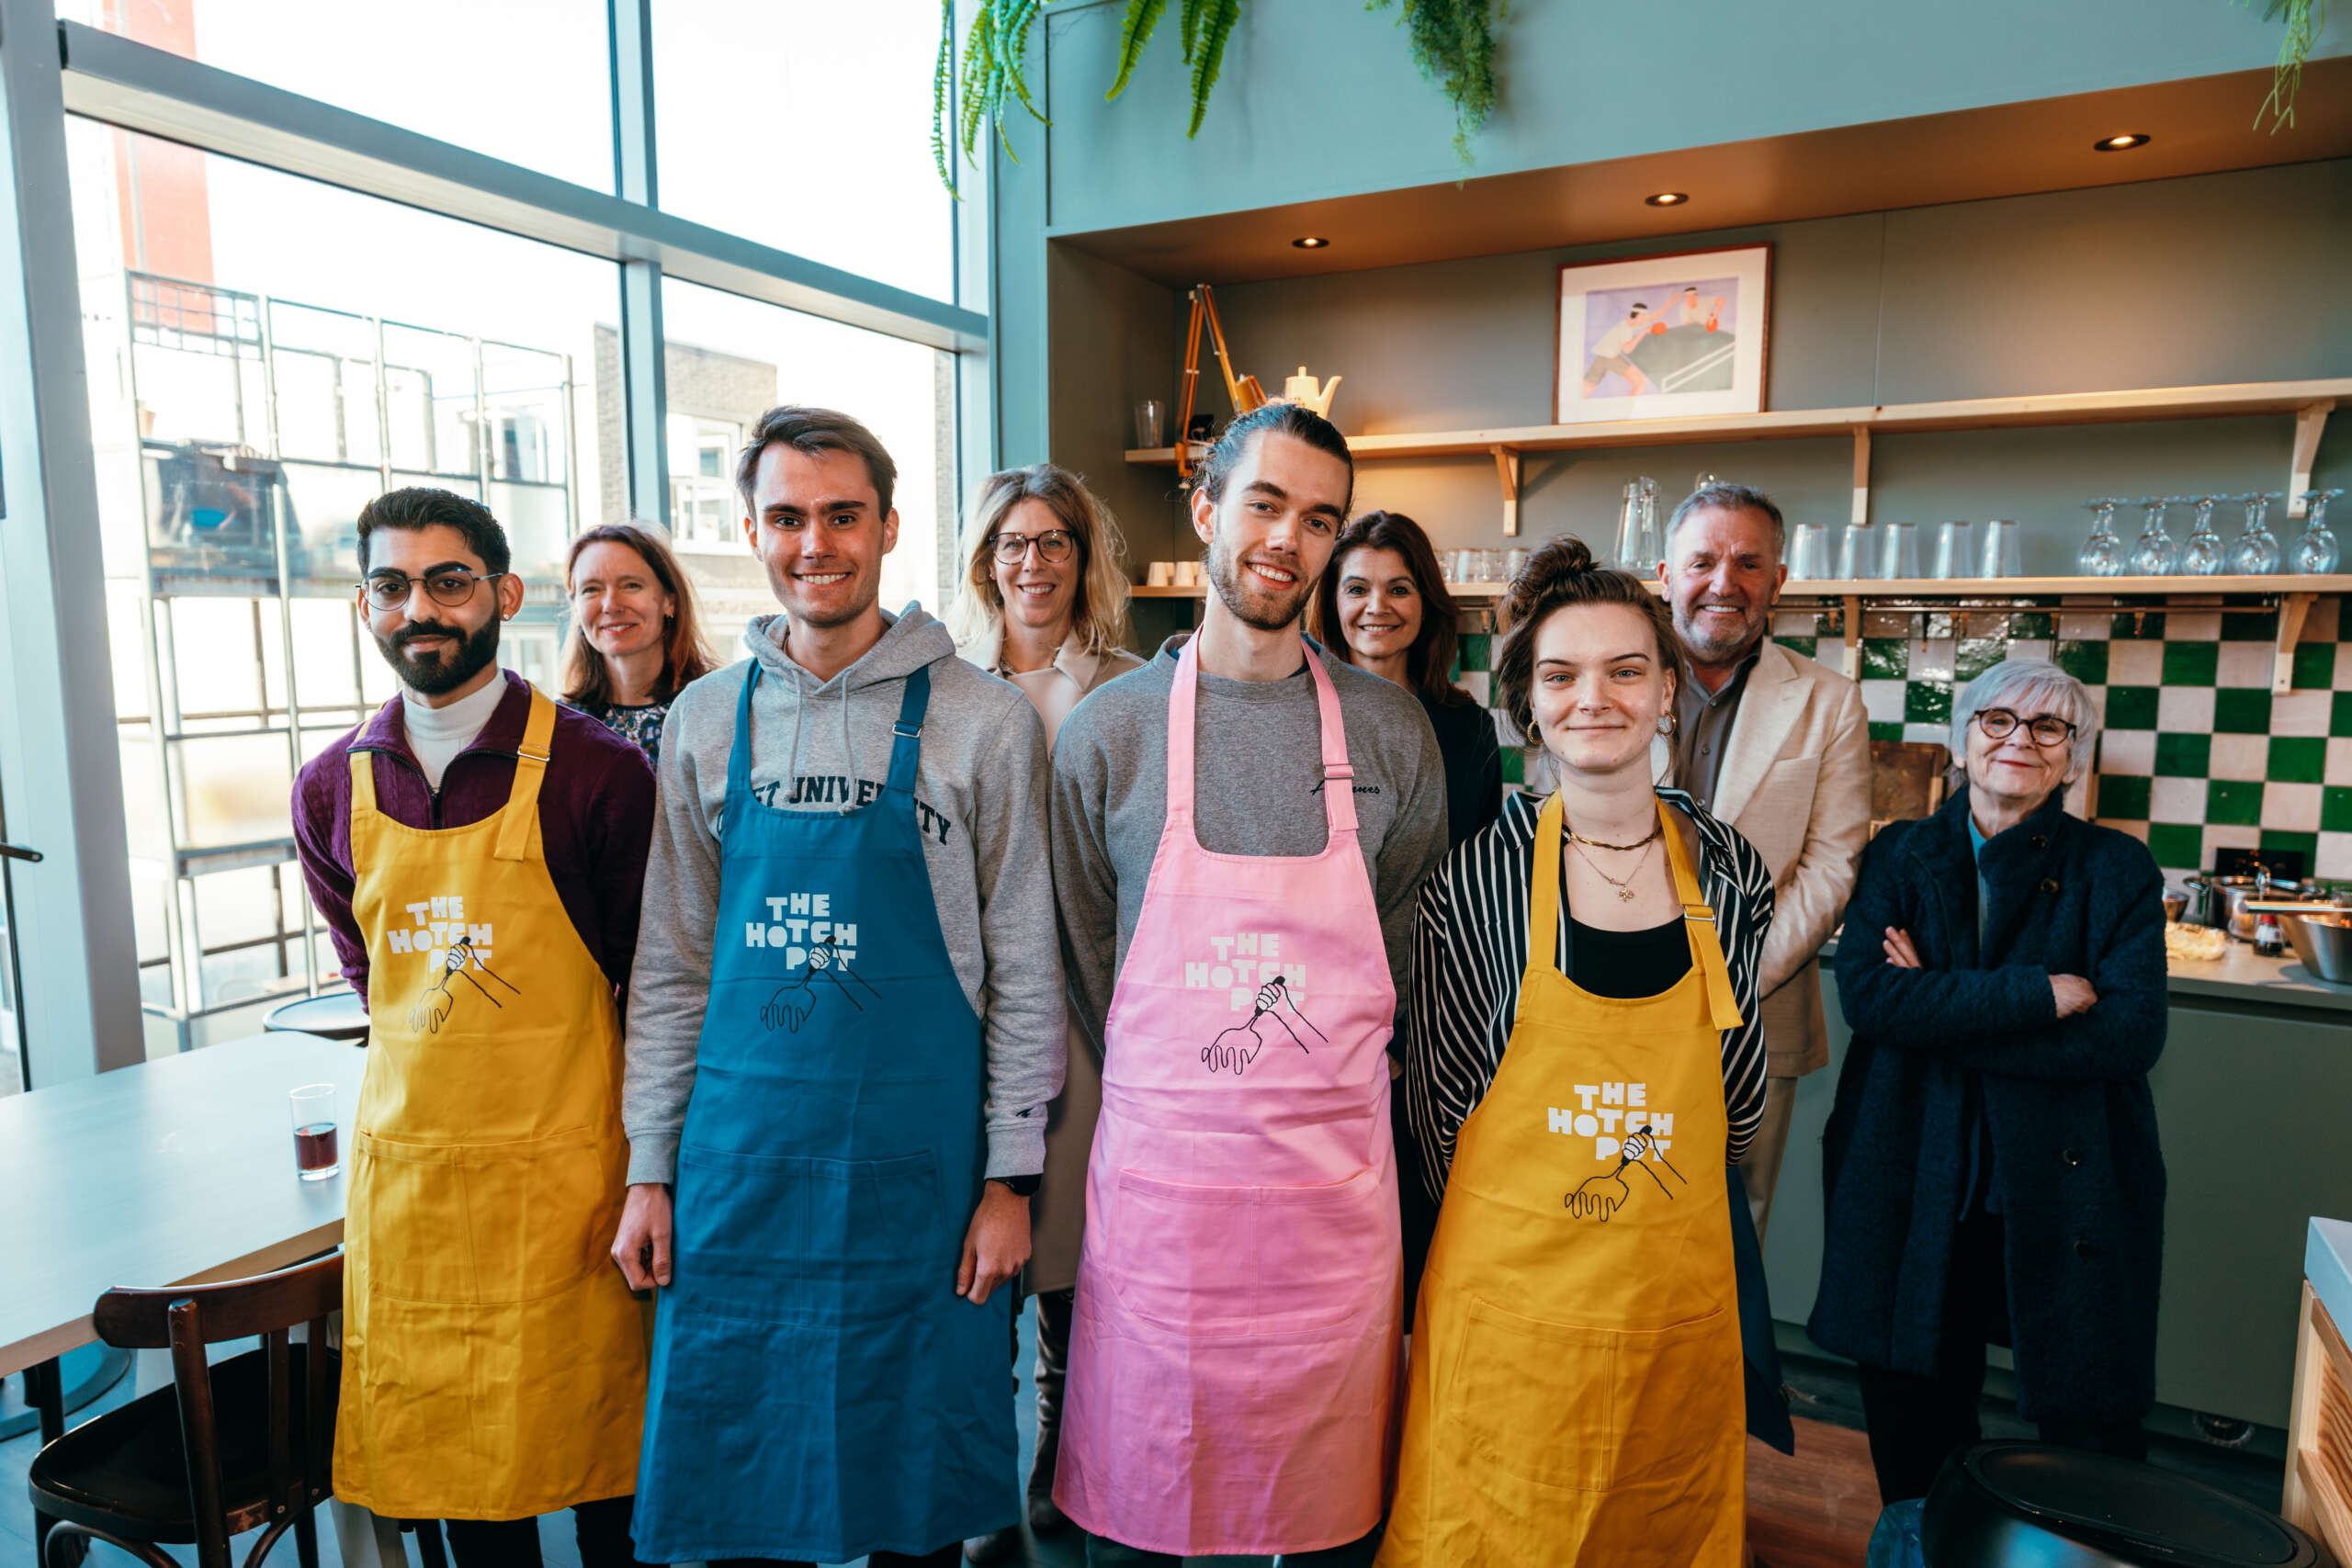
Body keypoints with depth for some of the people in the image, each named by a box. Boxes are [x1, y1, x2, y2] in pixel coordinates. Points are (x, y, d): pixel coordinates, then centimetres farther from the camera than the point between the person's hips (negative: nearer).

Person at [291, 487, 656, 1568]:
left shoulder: (597, 771, -12)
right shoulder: (332, 788, 2)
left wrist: (644, 1173, -4)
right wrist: (436, 1076, 11)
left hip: (563, 1173, -4)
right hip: (403, 1166, 4)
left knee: (590, 1436, 10)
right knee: (448, 1449, 17)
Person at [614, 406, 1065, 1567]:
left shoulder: (984, 720, -5)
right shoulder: (705, 720, 4)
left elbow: (1023, 969, -2)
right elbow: (671, 965, 8)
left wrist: (1011, 1176, -4)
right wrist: (650, 1171, 6)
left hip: (917, 1154, -2)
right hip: (740, 1153, 3)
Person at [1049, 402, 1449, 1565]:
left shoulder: (1391, 734, 0)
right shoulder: (1108, 732, -3)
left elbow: (1404, 944, 11)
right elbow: (1090, 966, 6)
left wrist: (1310, 1076, 8)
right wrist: (1175, 1103, 6)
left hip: (1336, 1183, 1)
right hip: (1156, 1174, -1)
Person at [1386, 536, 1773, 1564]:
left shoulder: (1730, 874, -2)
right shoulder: (1478, 874, -11)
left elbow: (1737, 1110, 9)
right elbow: (1438, 1102, -2)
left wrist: (1636, 1201, 8)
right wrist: (1514, 1235, 3)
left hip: (1678, 1297, 3)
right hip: (1509, 1299, -2)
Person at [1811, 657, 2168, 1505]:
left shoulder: (2118, 870, 2)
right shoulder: (1900, 855, 4)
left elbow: (2132, 1034, -12)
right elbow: (1865, 994, -12)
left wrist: (1939, 1009, -14)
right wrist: (2040, 993, -17)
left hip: (2065, 1189, -1)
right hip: (1917, 1184, 1)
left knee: (2090, 1422, 6)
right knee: (1913, 1424, 12)